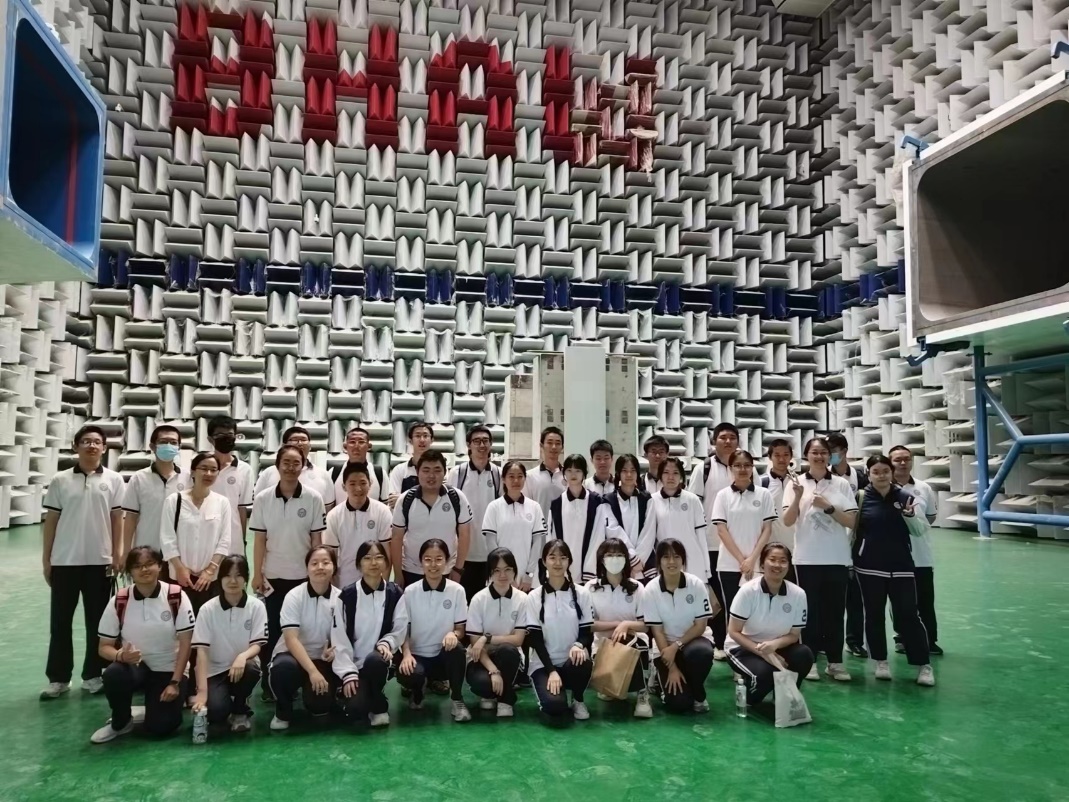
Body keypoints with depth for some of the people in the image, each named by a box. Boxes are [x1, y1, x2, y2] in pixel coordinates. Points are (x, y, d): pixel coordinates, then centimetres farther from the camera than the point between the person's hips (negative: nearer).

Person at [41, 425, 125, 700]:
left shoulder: (113, 479, 1)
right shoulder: (60, 480, 2)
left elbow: (117, 519, 2)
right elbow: (51, 520, 4)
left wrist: (117, 555, -3)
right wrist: (45, 559, 3)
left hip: (99, 561, 0)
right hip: (64, 561, 1)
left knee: (97, 622, 7)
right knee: (60, 621, 8)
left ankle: (92, 675, 19)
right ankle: (58, 677, 20)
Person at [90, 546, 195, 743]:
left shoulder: (177, 597, -13)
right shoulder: (119, 601, -9)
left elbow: (185, 643, -11)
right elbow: (104, 647, -4)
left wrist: (175, 682, -14)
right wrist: (120, 655, -27)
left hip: (168, 670, -2)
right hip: (134, 666, 2)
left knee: (160, 726, -16)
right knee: (113, 674, -33)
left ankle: (179, 695, 19)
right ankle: (120, 723, -3)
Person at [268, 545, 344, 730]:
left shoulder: (340, 599, -7)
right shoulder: (294, 596, -14)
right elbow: (291, 639, -21)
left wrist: (336, 648, -21)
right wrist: (312, 671, -31)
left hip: (323, 659, 2)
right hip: (292, 655, -2)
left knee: (320, 705, -22)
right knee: (283, 668, -37)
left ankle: (307, 690, 17)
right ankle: (283, 712, -5)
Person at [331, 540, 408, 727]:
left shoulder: (395, 594, -1)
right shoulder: (347, 595, -5)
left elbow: (400, 629, 2)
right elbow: (339, 638, -8)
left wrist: (386, 643, -20)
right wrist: (348, 673, -15)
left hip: (380, 660, 1)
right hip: (354, 663, -1)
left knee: (375, 659, -36)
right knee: (355, 709, -25)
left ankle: (379, 707, -7)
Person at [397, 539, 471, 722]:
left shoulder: (457, 590, -6)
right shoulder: (410, 592, -6)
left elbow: (461, 629, -2)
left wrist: (453, 634, -26)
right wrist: (406, 653, -20)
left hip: (445, 655, 0)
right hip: (417, 655, 0)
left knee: (455, 647, -34)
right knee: (406, 675, -33)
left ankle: (457, 701, -10)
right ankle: (418, 689, 8)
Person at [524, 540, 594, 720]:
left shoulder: (581, 593, 1)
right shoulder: (534, 597, -3)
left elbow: (588, 632, 0)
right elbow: (535, 639, -5)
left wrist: (579, 645, -24)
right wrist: (551, 670, -17)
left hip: (571, 661, 2)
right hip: (543, 664, -2)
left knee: (582, 662, -35)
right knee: (554, 706, -29)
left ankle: (578, 700, -1)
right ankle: (547, 689, 10)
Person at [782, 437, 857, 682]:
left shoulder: (842, 484, 2)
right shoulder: (796, 483, 0)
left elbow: (851, 522, -2)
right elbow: (787, 521, -7)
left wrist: (828, 507, -16)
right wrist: (798, 498, -23)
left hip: (837, 558, 1)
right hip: (807, 558, -1)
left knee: (835, 610, 7)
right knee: (810, 609, 5)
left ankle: (835, 661, 17)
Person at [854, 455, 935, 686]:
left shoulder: (905, 497, 0)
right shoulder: (861, 498, -5)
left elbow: (922, 529, 4)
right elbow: (851, 529, -1)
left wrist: (910, 514, -15)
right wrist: (849, 560, -2)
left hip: (901, 566, 1)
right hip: (869, 567, 0)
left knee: (908, 615, 1)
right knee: (874, 615, 9)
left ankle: (923, 664, 13)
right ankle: (881, 661, 23)